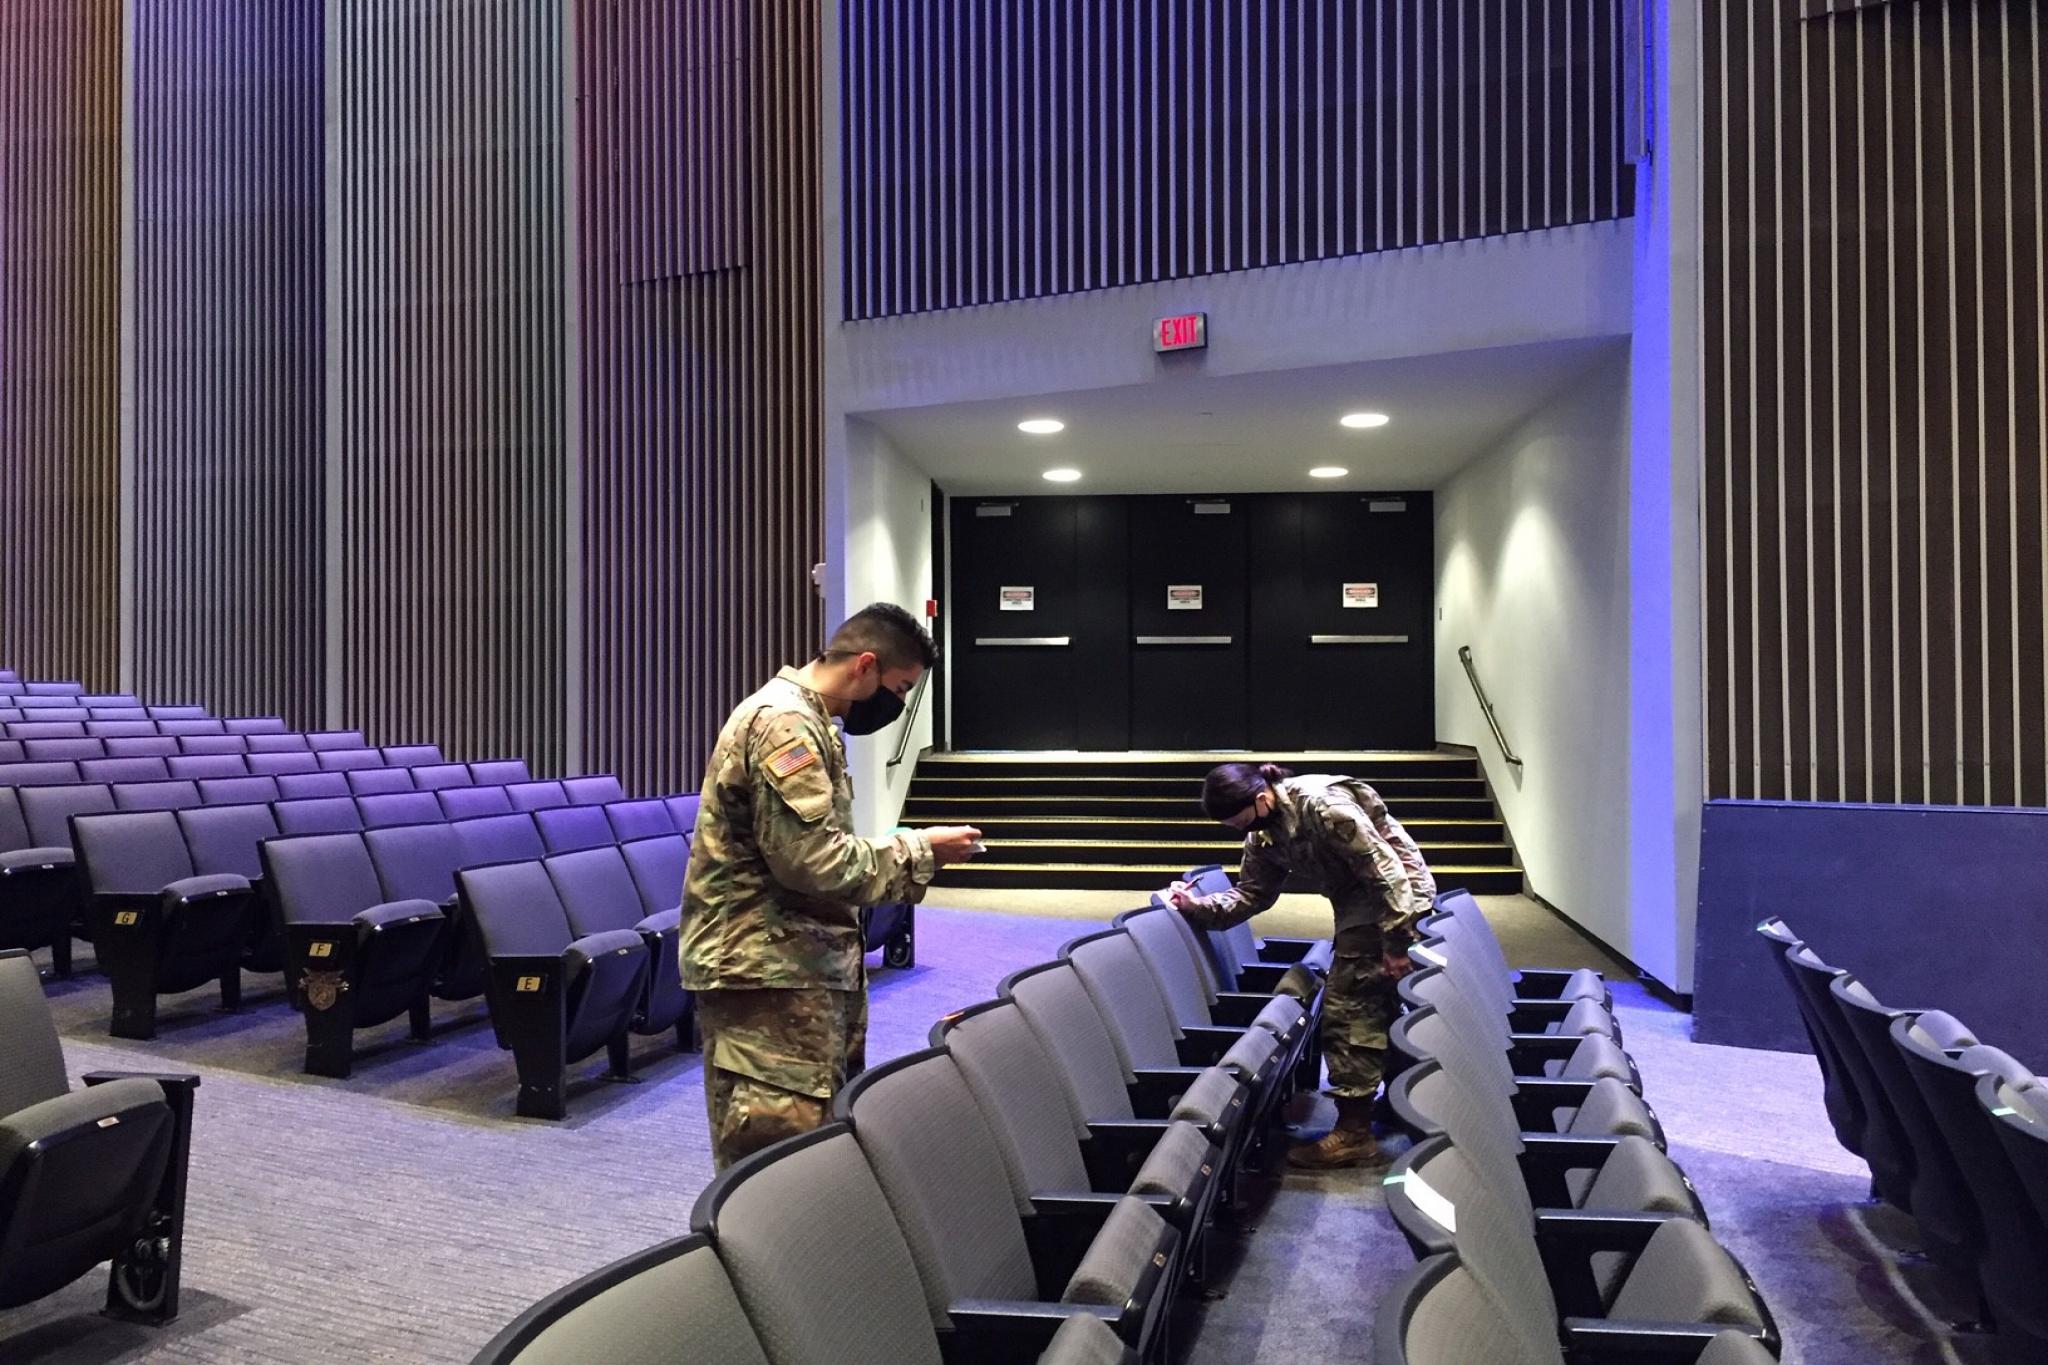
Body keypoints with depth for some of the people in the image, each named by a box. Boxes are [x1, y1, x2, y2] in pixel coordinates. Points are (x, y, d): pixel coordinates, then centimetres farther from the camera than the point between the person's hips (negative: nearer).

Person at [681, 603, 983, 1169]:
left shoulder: (803, 720, 18)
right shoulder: (783, 724, -16)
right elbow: (814, 859, -23)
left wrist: (911, 853, 11)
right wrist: (919, 850, -13)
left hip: (804, 970, 11)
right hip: (767, 974, -11)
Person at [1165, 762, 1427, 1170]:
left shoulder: (1324, 805, -27)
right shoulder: (1265, 834, 1)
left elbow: (1385, 868, -25)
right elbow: (1251, 894, 6)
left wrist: (1395, 943, -23)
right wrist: (1198, 907, -9)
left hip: (1397, 900, -9)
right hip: (1360, 908, 9)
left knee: (1347, 1009, -8)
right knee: (1376, 1007, 18)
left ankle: (1353, 1132, -1)